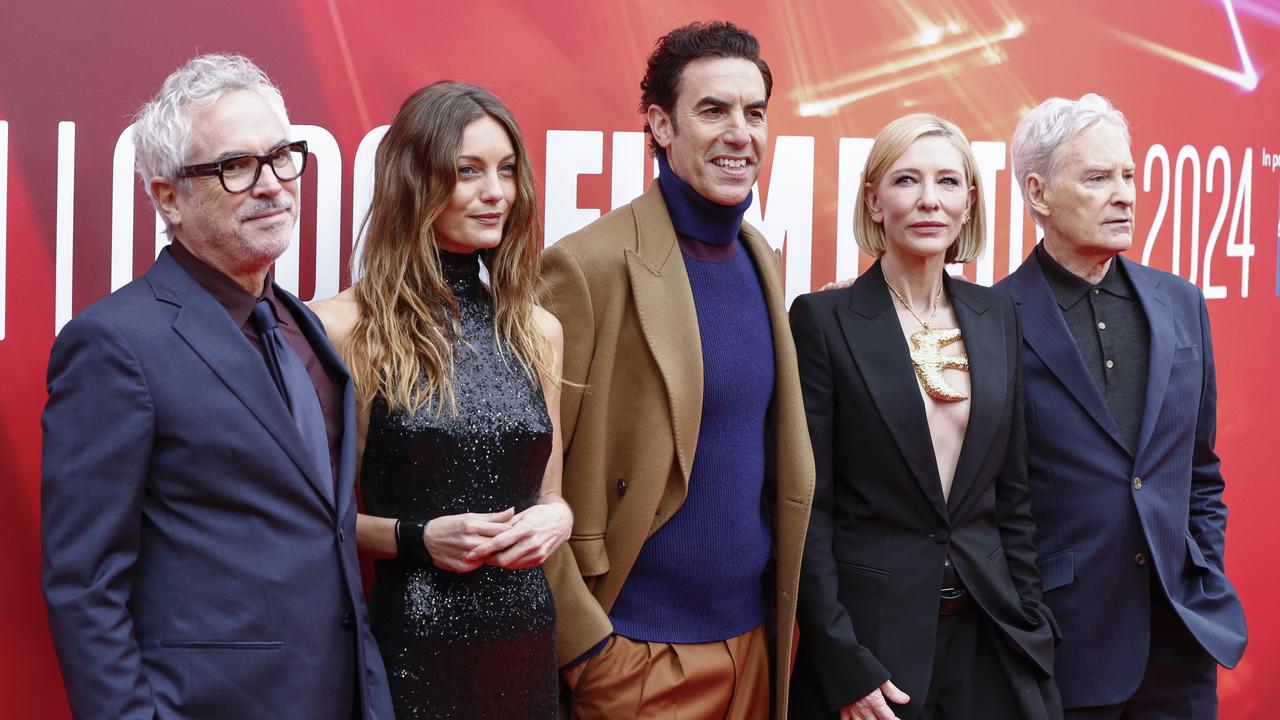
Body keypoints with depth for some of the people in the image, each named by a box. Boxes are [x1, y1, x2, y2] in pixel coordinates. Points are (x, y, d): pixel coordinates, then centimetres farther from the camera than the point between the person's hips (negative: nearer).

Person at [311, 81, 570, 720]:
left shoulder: (538, 331, 7)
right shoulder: (345, 327, -8)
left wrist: (556, 516, -4)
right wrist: (414, 537, -16)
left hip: (525, 641, 5)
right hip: (409, 638, -4)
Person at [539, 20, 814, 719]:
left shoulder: (757, 255, 6)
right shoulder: (590, 266, -16)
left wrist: (779, 610, 12)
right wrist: (583, 642, -15)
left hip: (756, 636, 7)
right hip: (640, 659, -6)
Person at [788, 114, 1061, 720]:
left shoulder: (995, 316, 7)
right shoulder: (824, 319, -7)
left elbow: (1012, 490, 11)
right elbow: (807, 505, -9)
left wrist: (1032, 626, 6)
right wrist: (844, 666, -13)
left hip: (986, 631, 4)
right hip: (871, 624, -4)